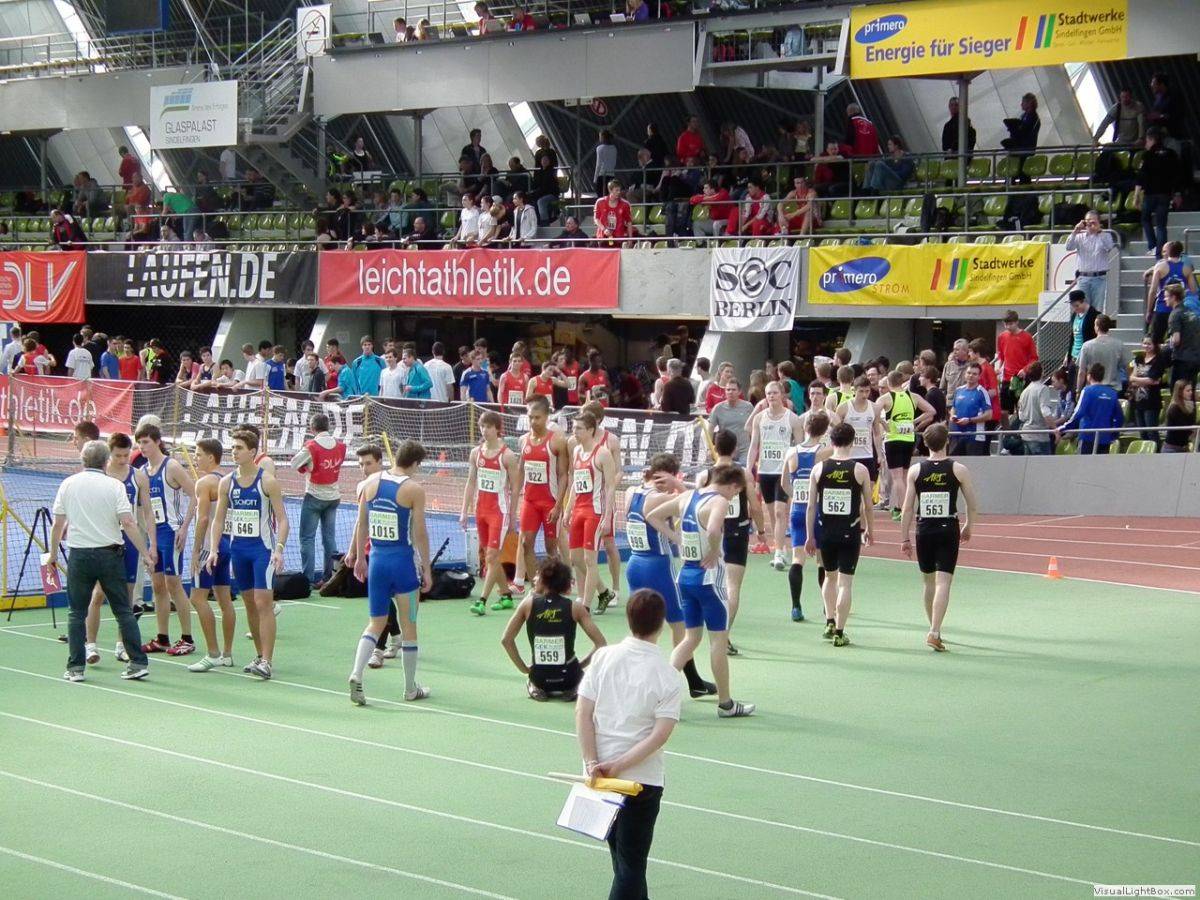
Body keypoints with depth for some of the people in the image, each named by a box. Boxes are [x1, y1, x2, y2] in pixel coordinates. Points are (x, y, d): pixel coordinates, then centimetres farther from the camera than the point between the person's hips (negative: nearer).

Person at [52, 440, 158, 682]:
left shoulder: (68, 484, 2)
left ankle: (76, 667, 7)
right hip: (110, 554, -1)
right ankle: (138, 663, 4)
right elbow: (128, 523, -11)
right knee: (124, 611, 6)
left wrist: (53, 553, 17)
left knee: (77, 614, 9)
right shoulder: (114, 486, -4)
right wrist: (145, 552, -6)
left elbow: (58, 524, 5)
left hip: (79, 555, 1)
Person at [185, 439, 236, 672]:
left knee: (198, 598, -7)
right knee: (225, 598, 10)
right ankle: (227, 654, 13)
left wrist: (196, 550, -17)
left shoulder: (204, 483, -12)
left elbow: (203, 519, -19)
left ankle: (213, 654, -10)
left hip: (210, 545, -9)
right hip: (226, 542, 9)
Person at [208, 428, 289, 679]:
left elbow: (282, 519, -8)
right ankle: (260, 656, 19)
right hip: (238, 548, 5)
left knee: (263, 602, -11)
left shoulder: (267, 481, -8)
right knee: (249, 603, 10)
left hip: (263, 548, -5)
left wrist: (279, 549, -20)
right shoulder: (227, 482, 6)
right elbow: (219, 519, 10)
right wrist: (213, 549, -1)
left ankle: (267, 661, -14)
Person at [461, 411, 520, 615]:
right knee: (489, 556, 12)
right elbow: (471, 483, 12)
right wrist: (465, 511, 7)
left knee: (492, 557, -9)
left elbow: (515, 488, -5)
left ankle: (482, 601, -12)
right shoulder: (476, 453, 7)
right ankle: (506, 596, 23)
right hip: (481, 510, 6)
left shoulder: (507, 456, -8)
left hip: (499, 511, -6)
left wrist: (513, 517, -6)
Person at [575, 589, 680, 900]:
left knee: (623, 856, 20)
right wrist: (618, 766, -16)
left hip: (600, 774, 4)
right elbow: (660, 734, -17)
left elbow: (582, 714, -6)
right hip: (643, 780, -4)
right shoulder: (667, 676, -9)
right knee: (631, 862, 3)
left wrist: (592, 763, -7)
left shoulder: (603, 657, -2)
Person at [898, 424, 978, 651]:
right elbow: (973, 505, 1)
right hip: (948, 530, -2)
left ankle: (934, 629, 29)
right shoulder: (959, 470, -4)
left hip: (924, 530, 2)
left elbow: (908, 508, -1)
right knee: (943, 583, -5)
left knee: (929, 582, 16)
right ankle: (934, 632, -17)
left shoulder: (915, 470, -1)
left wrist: (904, 538, 6)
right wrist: (967, 528, 19)